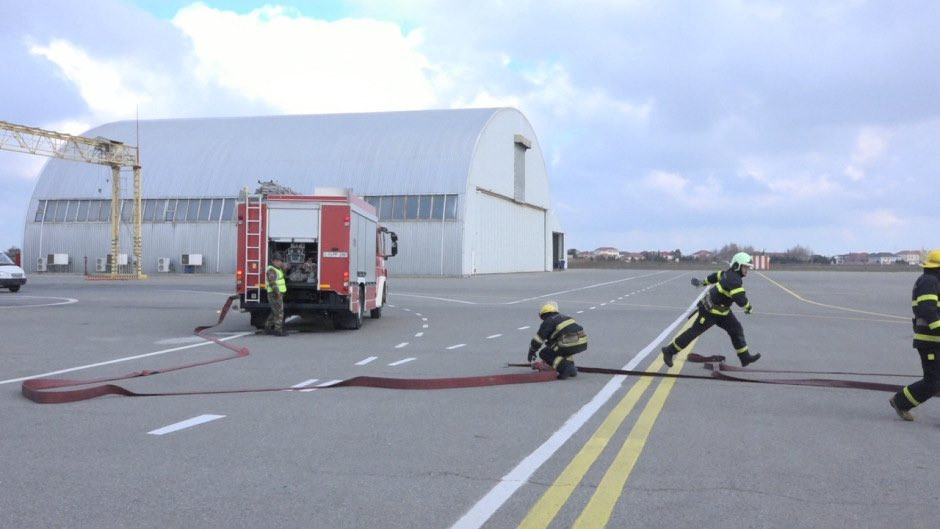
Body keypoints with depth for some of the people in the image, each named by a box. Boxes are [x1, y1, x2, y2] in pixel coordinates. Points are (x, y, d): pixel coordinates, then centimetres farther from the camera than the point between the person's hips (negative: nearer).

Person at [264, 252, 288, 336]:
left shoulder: (278, 269, 14)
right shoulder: (271, 270, -16)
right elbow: (272, 283, -26)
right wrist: (277, 293, -35)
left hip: (278, 294, 10)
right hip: (275, 295, -10)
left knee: (275, 313, 15)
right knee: (279, 312, -7)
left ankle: (267, 328, 21)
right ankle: (278, 330, -4)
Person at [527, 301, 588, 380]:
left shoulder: (547, 322, 6)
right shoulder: (563, 316, 26)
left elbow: (538, 340, 9)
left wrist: (531, 352, 26)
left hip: (570, 345, -7)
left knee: (544, 354, 9)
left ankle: (565, 368, -7)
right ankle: (571, 366, 20)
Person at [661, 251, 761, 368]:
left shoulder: (730, 274, 5)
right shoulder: (734, 280, -26)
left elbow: (717, 275, 22)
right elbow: (741, 299, -32)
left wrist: (703, 282, 37)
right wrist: (748, 307, -11)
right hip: (710, 310, -10)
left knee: (736, 329, 5)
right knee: (694, 331, -2)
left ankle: (745, 357, 10)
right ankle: (669, 351, 7)